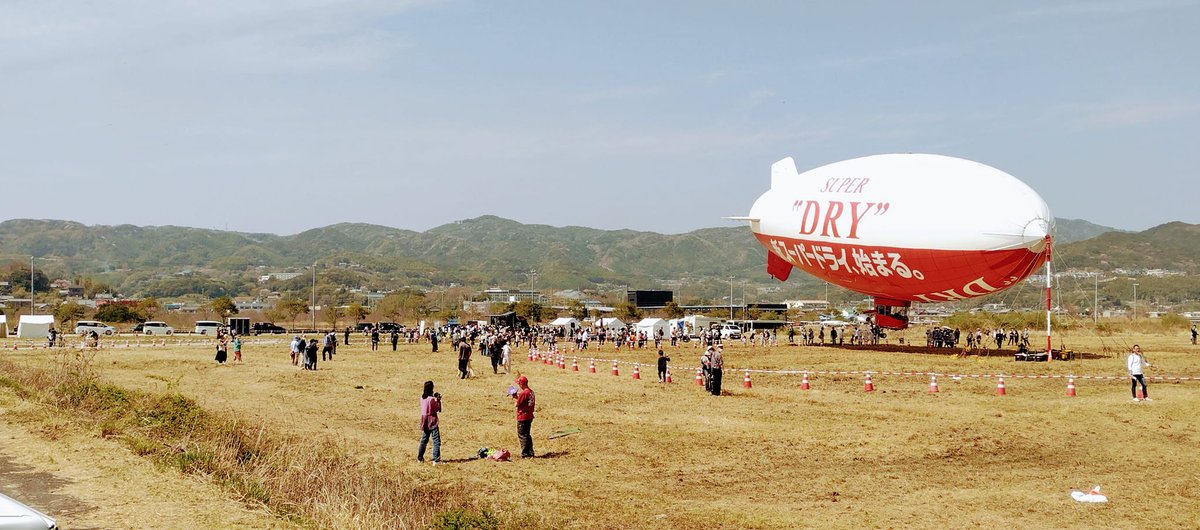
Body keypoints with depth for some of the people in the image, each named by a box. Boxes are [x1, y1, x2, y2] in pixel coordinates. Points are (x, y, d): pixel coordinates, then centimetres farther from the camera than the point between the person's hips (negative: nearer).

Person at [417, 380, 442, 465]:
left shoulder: (422, 398, 2)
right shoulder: (431, 399, -18)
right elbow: (437, 409, -9)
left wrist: (435, 398, 9)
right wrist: (438, 400, -1)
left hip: (424, 421, 7)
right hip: (432, 421, -7)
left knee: (424, 440, 20)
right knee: (436, 441, -4)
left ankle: (420, 458, 27)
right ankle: (436, 460, -9)